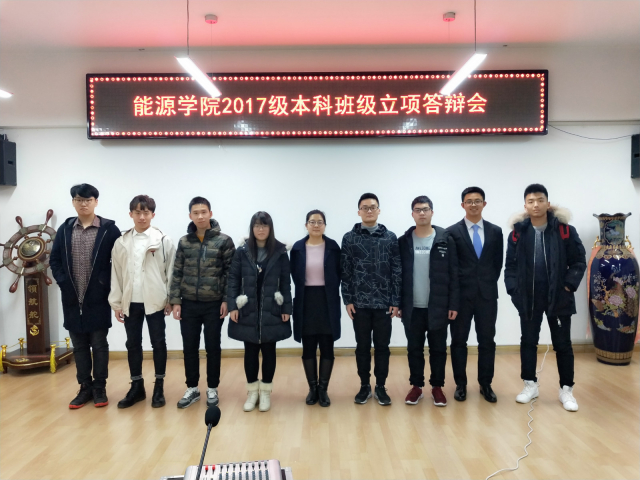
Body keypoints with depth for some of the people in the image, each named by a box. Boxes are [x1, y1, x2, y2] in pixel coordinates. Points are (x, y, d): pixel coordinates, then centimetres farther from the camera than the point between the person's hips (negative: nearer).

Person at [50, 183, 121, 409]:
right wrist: (63, 283, -1)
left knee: (99, 345, 5)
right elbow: (54, 260, 10)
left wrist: (106, 284, -10)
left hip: (98, 298, -3)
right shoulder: (65, 229, 7)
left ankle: (99, 387, 18)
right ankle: (85, 387, 23)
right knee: (79, 346, 12)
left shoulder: (109, 229, -5)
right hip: (72, 298, 4)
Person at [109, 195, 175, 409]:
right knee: (133, 344, 11)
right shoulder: (121, 242, 5)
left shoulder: (163, 240, -3)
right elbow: (116, 274, 5)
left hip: (155, 301, -3)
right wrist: (116, 303, 2)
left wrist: (170, 299, -5)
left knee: (158, 343, 6)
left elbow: (171, 271, -3)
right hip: (130, 302, 3)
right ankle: (137, 387, 24)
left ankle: (159, 387, 18)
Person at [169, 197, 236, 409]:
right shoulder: (184, 242, 4)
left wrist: (227, 299, -11)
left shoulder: (224, 241, -5)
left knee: (213, 348, 8)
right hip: (189, 304, 3)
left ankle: (212, 389, 23)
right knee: (189, 347, 10)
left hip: (214, 304, -3)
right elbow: (177, 273, 5)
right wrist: (175, 301, 0)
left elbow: (230, 272, -5)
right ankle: (192, 388, 26)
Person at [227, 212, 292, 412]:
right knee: (250, 351, 9)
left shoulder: (280, 252, 0)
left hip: (271, 311, 0)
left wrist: (287, 308, -4)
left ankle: (265, 391, 23)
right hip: (248, 311, 1)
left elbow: (285, 282, 0)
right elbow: (233, 280, 1)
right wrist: (232, 306, -7)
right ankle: (252, 391, 24)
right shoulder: (242, 251, 1)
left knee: (268, 351, 8)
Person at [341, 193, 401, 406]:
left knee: (382, 346, 8)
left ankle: (380, 387, 22)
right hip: (359, 303, 0)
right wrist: (348, 300, -3)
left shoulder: (390, 238, 2)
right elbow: (345, 272, 1)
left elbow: (397, 272, 1)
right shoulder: (349, 238, 2)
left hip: (384, 303, 0)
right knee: (362, 346, 9)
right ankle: (364, 386, 23)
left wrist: (396, 301, -3)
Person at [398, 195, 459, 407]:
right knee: (414, 349, 10)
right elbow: (398, 274, 3)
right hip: (412, 308, 1)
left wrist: (453, 304, -5)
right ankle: (416, 386, 24)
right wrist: (398, 304, 0)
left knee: (438, 349, 9)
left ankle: (437, 387, 24)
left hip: (438, 306, -1)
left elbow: (453, 275, -2)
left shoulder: (446, 240, -1)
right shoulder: (403, 241, 2)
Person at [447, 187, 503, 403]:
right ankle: (460, 385, 19)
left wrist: (489, 283, 5)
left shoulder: (495, 231, 6)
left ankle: (485, 385, 22)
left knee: (487, 341, 8)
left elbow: (498, 262, 11)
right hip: (461, 295, -2)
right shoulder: (452, 232, -3)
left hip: (487, 294, 2)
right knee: (459, 341, 6)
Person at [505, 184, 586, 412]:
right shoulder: (518, 232, -3)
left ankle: (566, 389, 24)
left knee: (562, 344, 9)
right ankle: (530, 385, 27)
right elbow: (510, 265, 3)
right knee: (528, 342, 12)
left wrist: (569, 285, -10)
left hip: (559, 297, -1)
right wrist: (514, 290, -6)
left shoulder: (565, 230, -5)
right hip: (528, 298, 1)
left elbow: (579, 261, 0)